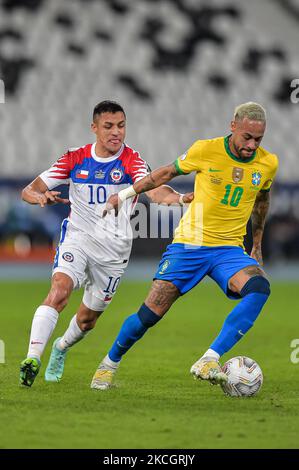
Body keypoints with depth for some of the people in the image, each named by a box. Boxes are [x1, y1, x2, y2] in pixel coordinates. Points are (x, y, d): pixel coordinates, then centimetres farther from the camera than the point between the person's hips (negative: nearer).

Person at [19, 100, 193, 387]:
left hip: (114, 248, 1)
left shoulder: (131, 161, -8)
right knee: (59, 291, -28)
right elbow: (28, 191, 0)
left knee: (88, 318, 12)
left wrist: (180, 198, -50)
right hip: (78, 237, 0)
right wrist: (41, 197, -25)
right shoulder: (75, 159, -1)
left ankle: (61, 347, 44)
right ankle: (33, 358, -34)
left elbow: (153, 190, -28)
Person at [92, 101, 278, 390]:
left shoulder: (268, 163, -2)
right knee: (150, 314, -7)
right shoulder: (206, 150, -10)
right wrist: (127, 193, 14)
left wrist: (257, 246, 28)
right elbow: (169, 172, 9)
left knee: (259, 288, -31)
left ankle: (208, 362, -33)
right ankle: (110, 363, 22)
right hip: (188, 244, -2)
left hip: (229, 249, 2)